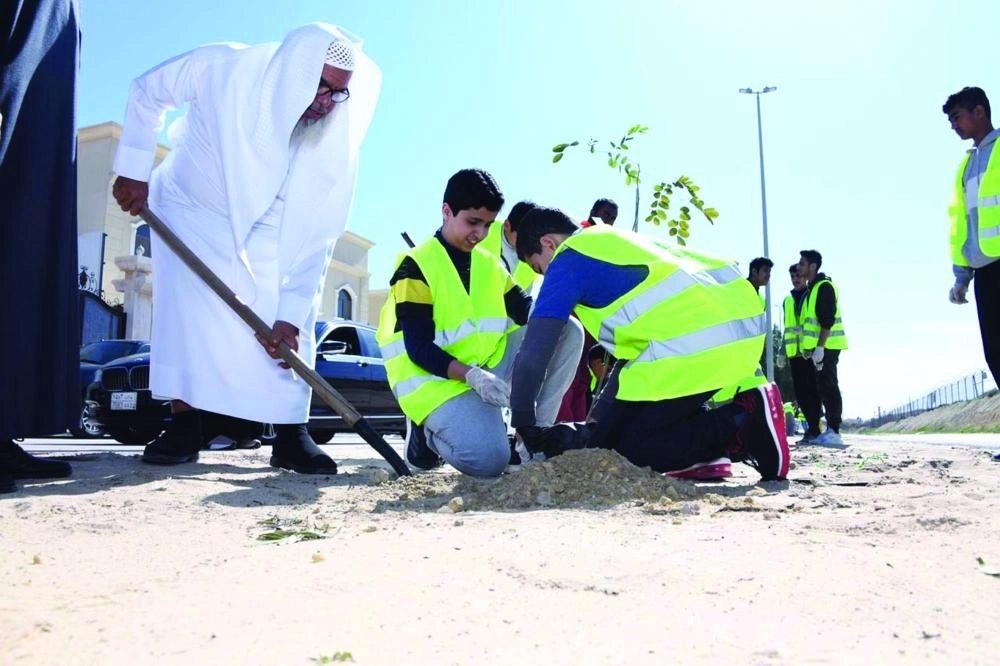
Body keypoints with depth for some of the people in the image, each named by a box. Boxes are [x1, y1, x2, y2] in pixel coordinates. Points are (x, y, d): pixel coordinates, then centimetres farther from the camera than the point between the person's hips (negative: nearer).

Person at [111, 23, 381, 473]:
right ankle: (184, 425, -7)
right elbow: (146, 92, -9)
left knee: (290, 326, -13)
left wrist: (290, 314, -24)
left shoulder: (337, 140, -24)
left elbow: (317, 235, -20)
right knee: (186, 303, -17)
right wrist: (133, 172, -10)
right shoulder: (223, 69, -28)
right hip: (191, 205, 0)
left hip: (270, 231, 1)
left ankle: (291, 433, -6)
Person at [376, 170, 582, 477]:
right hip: (439, 379, -7)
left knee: (566, 331, -7)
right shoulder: (417, 266, -10)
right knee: (489, 459, -29)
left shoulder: (489, 262, 12)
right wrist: (473, 375, -31)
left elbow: (527, 311, 3)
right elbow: (419, 349, -17)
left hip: (491, 367, 7)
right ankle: (430, 432, 5)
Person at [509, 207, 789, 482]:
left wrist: (523, 426, 15)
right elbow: (632, 342, 36)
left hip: (695, 342, -10)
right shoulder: (616, 241, 31)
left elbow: (531, 357, 0)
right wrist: (599, 417, 37)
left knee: (622, 448, 6)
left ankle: (745, 422, -6)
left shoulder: (568, 261, 6)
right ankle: (704, 453, 14)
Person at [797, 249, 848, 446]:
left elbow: (827, 319, -19)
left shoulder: (824, 286, -11)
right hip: (818, 347, 10)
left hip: (826, 346, -10)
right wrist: (808, 346, 21)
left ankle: (833, 432, -8)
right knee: (823, 387, 10)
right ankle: (815, 430, 13)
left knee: (828, 386, -10)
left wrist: (820, 346, -23)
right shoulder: (812, 288, 19)